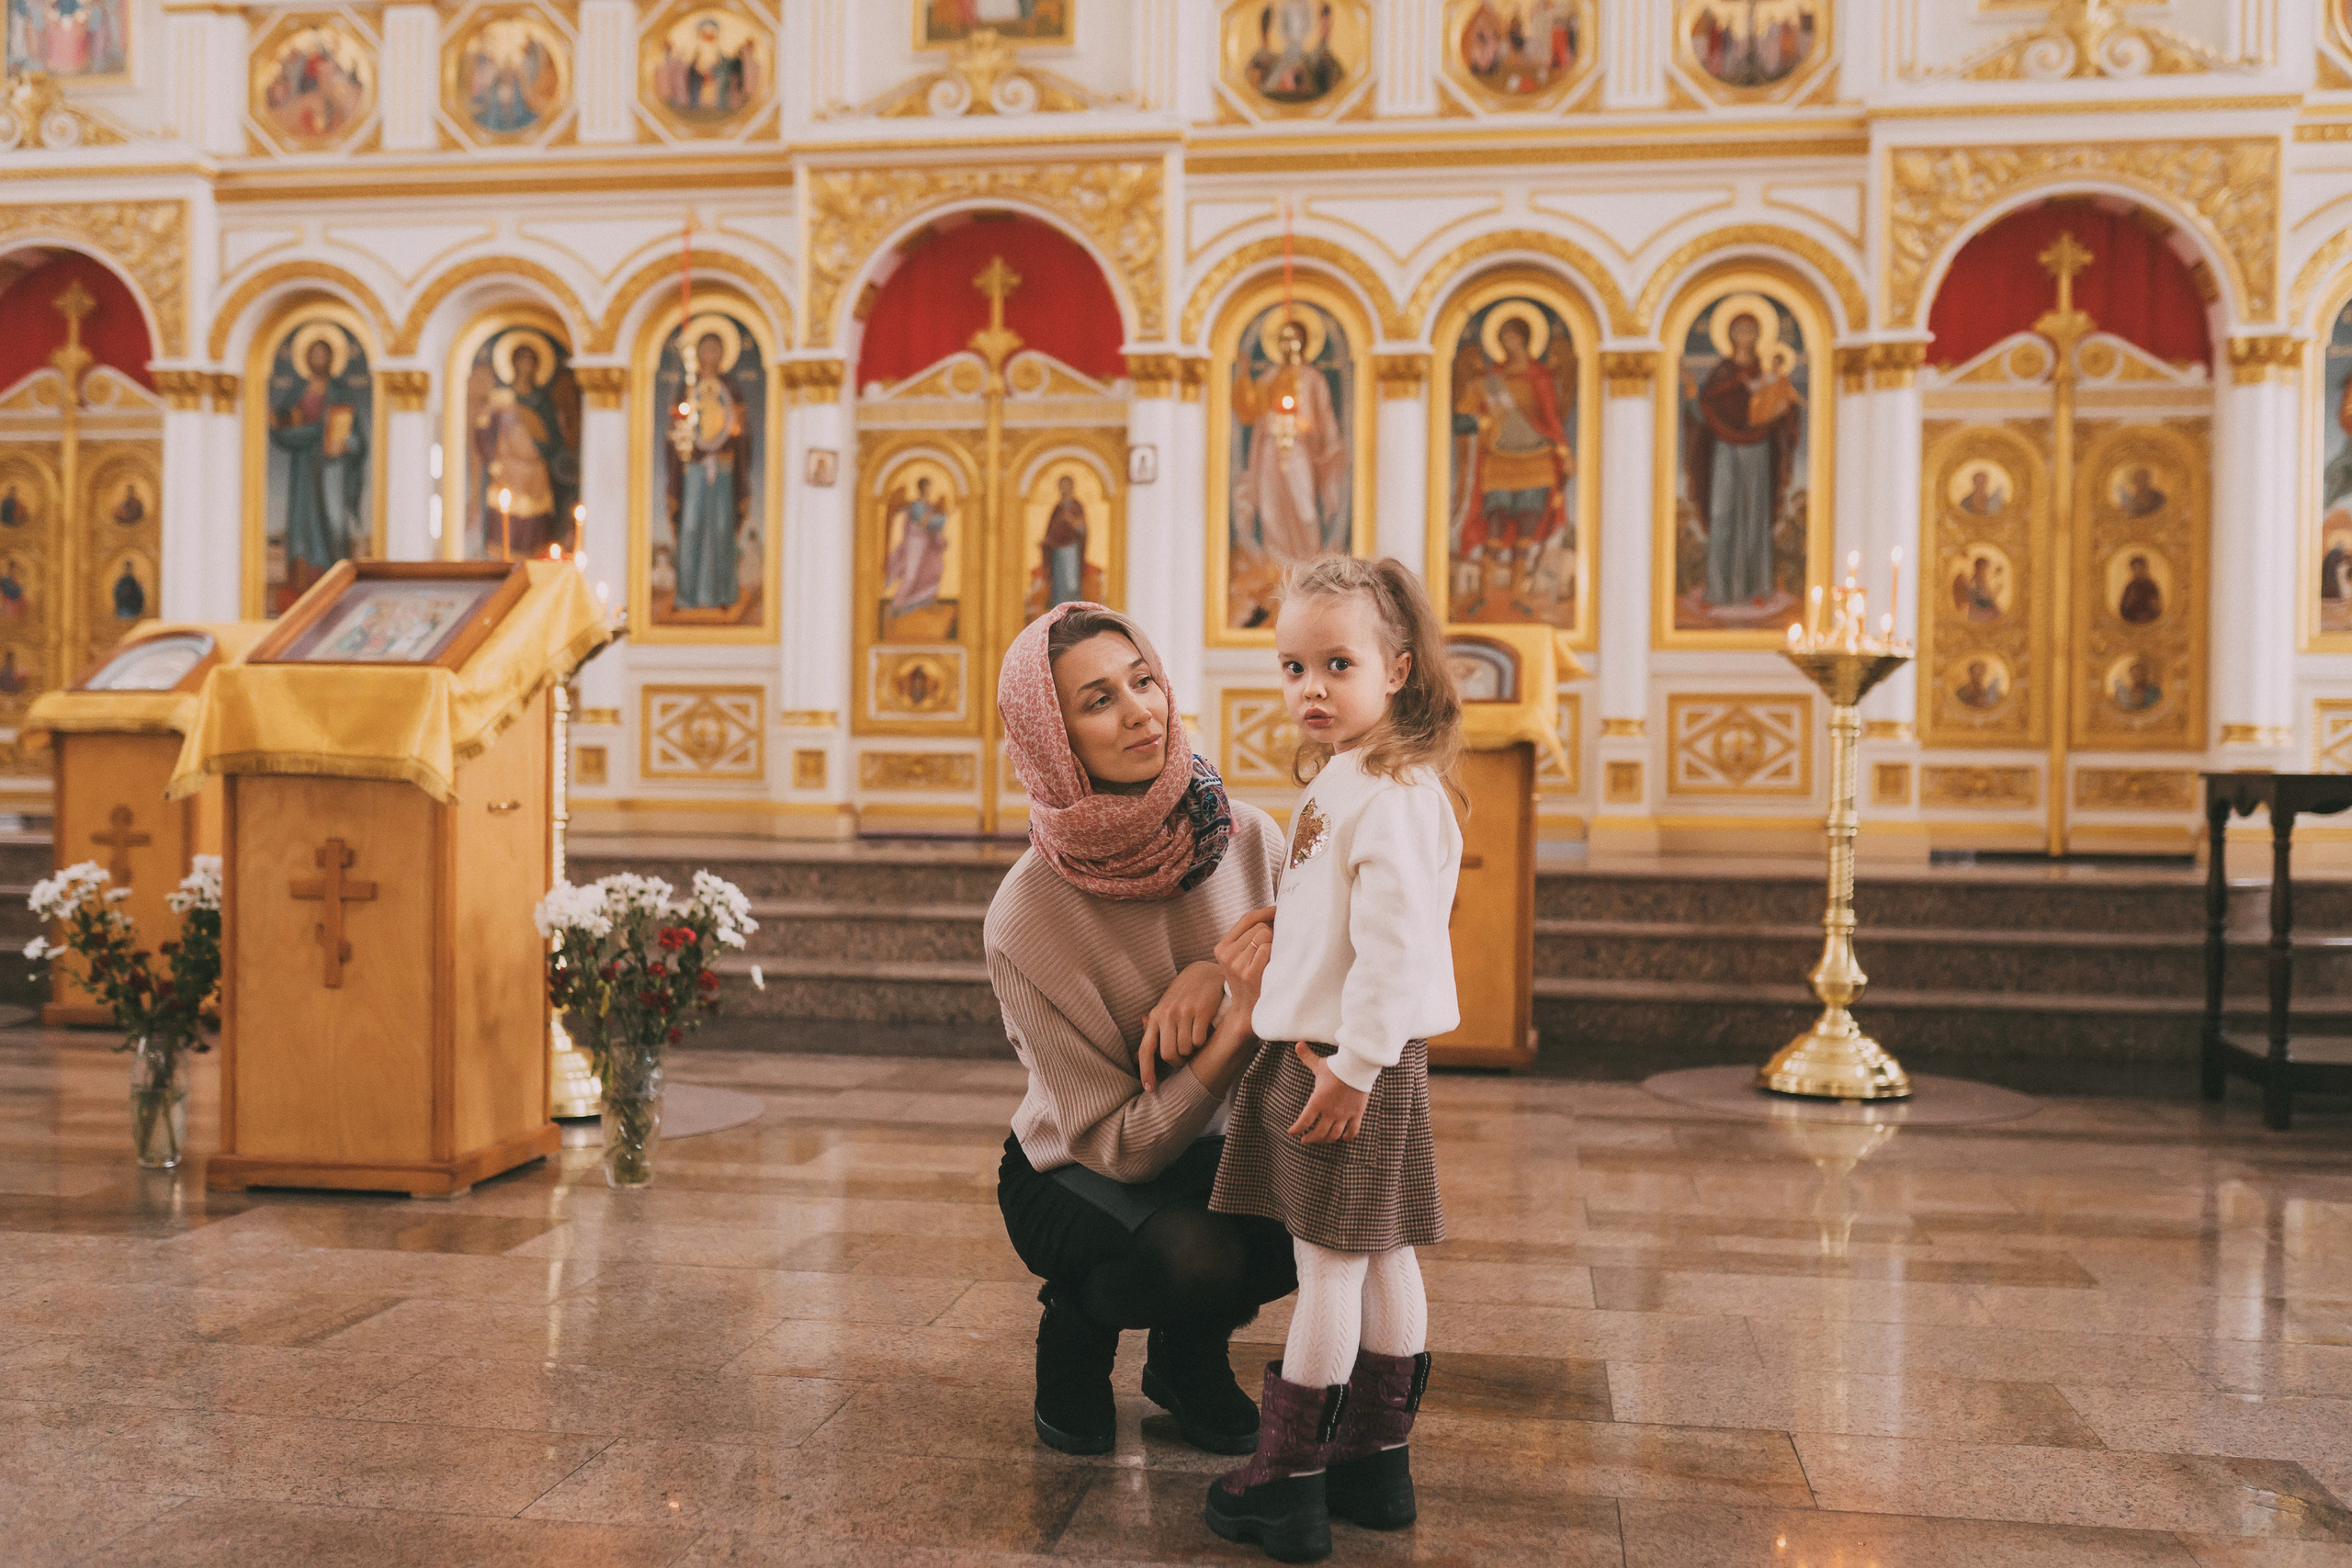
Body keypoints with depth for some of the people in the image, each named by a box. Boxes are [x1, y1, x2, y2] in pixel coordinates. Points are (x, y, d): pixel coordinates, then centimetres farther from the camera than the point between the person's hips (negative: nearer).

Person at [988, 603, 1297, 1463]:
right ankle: (1076, 1327, 2)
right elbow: (1121, 1147, -24)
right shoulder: (1027, 919, -25)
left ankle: (1187, 1352, 7)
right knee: (1192, 1251, -35)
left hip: (1211, 1148, 5)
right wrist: (1244, 1016, -36)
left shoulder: (1248, 837, -13)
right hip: (1074, 1173, -4)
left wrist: (1217, 969, -23)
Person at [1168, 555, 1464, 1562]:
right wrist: (1270, 923, 8)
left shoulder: (1392, 792, -18)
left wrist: (1353, 1065, -23)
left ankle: (1286, 1483, 7)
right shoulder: (1341, 782, 14)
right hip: (1320, 1050, 10)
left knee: (1330, 1259, -2)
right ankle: (1376, 1463, 25)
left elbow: (1396, 942, -24)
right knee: (1378, 1257, 15)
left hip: (1350, 1060, -10)